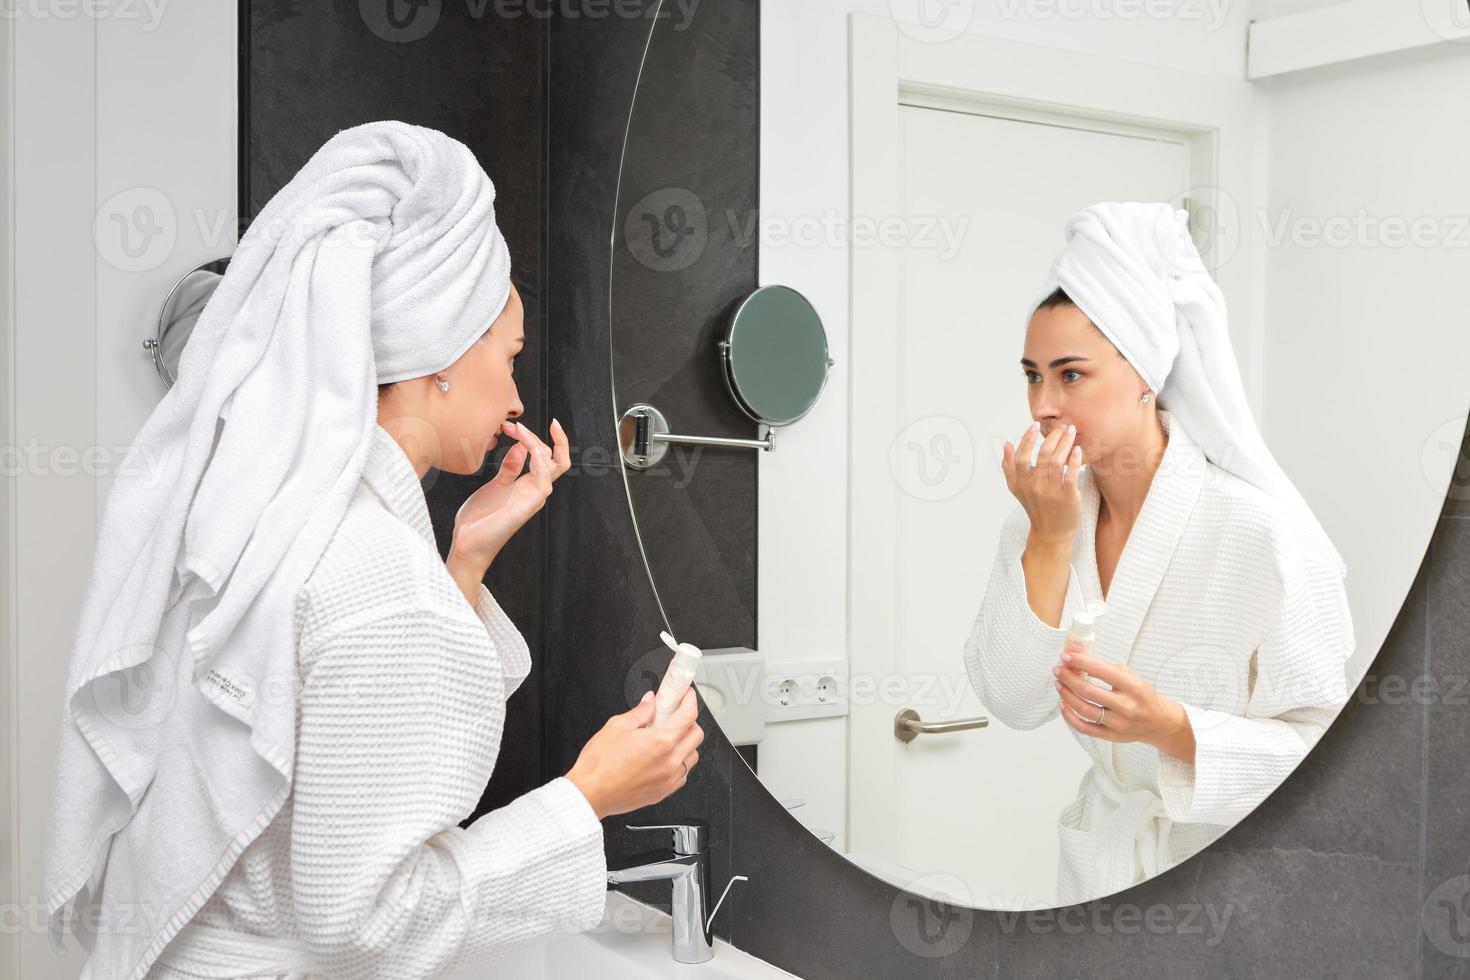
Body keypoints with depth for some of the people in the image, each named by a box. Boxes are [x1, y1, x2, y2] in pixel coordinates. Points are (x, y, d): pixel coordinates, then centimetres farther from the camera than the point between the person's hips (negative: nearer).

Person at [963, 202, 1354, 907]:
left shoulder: (1255, 528, -22)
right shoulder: (1041, 516, -7)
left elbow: (1321, 743, -17)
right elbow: (1013, 703, -12)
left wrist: (1172, 729, -32)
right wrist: (1049, 538, -20)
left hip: (1233, 859, -4)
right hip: (1102, 847, 4)